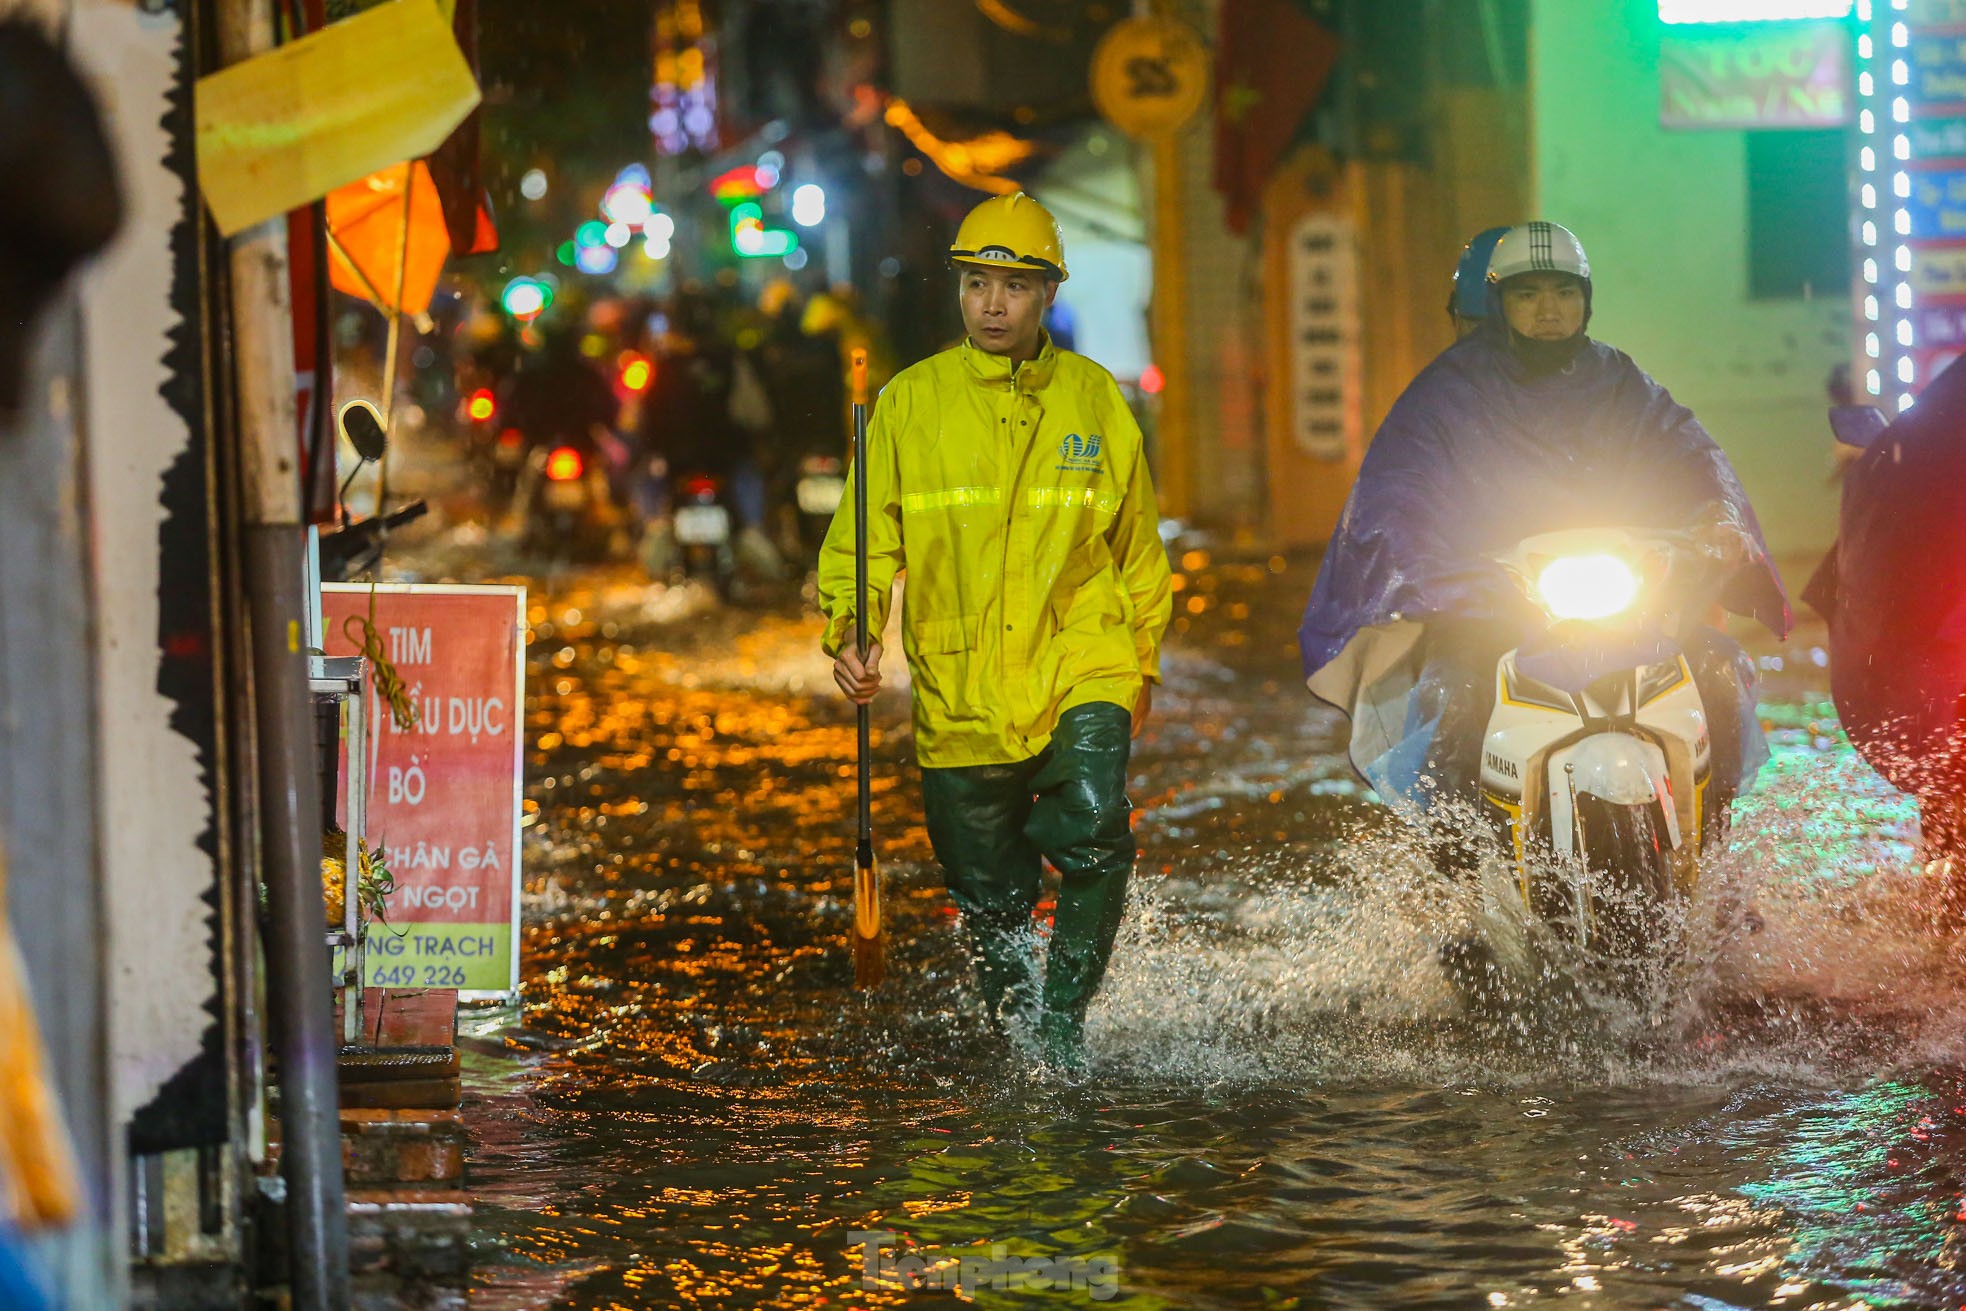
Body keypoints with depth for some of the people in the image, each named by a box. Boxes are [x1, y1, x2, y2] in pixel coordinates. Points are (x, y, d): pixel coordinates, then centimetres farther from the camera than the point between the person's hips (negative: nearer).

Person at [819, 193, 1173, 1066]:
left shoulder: (1094, 398, 6)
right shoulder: (910, 403, 2)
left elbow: (1138, 544, 18)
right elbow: (863, 537, 5)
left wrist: (1142, 661, 18)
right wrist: (848, 633, -12)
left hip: (1079, 672, -1)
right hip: (960, 695, 1)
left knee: (1093, 826, -26)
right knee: (990, 902, 7)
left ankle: (1065, 1018, -12)